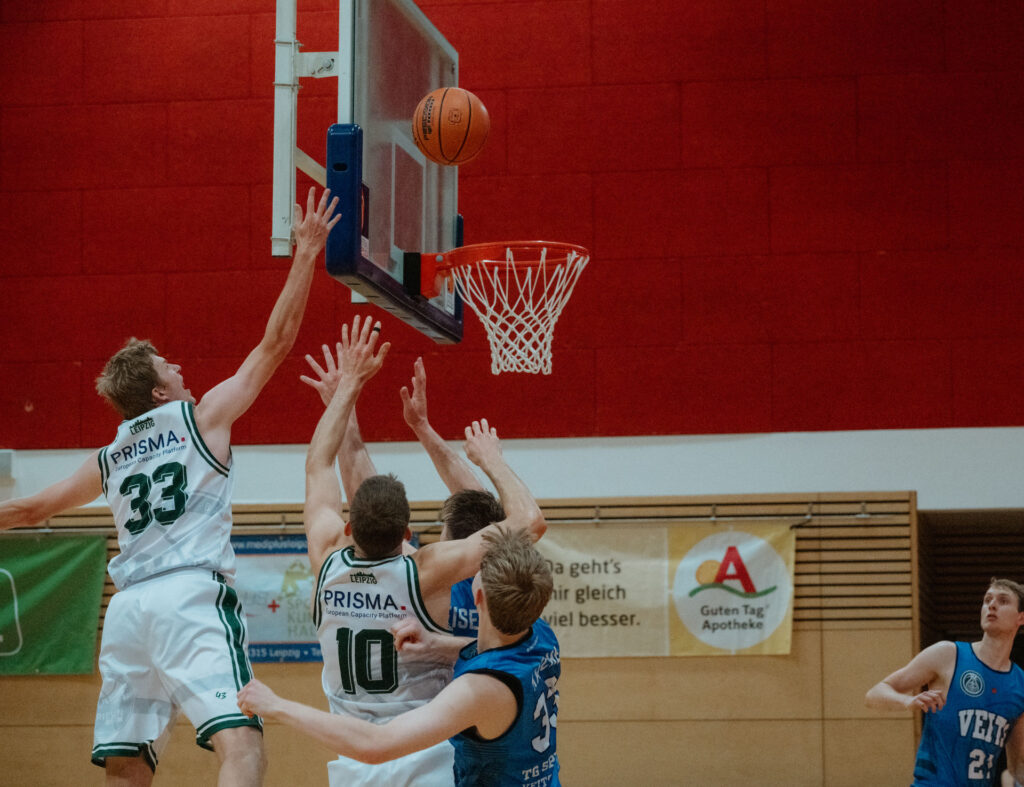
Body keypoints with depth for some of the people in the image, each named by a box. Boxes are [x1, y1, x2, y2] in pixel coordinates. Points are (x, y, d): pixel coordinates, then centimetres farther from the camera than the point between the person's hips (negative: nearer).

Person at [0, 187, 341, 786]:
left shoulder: (110, 460, 21)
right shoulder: (203, 417, 7)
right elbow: (277, 342, 7)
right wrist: (306, 253, 12)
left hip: (128, 606, 6)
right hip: (193, 596, -6)